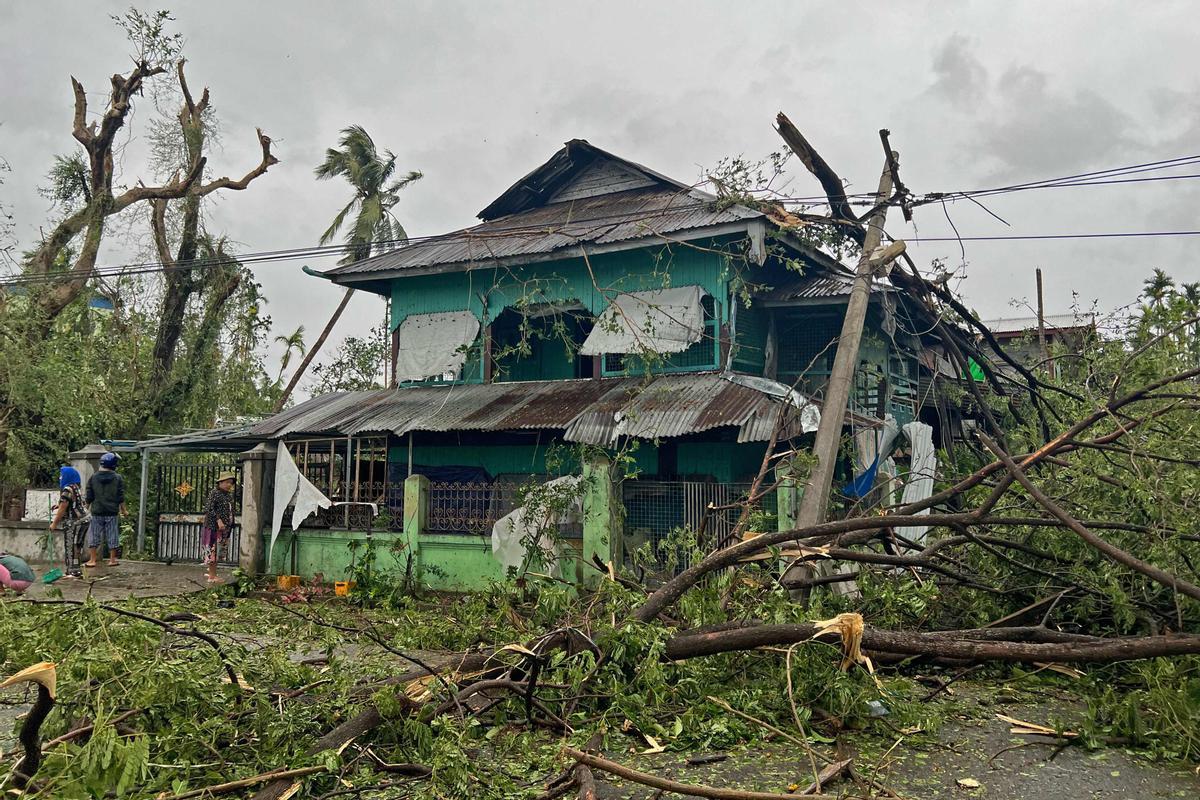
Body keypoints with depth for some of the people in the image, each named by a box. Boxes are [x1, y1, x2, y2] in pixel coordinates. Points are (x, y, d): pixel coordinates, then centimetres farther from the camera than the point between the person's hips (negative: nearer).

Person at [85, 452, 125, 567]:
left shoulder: (93, 478, 0)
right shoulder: (118, 479, -4)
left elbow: (89, 497, 2)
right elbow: (121, 497, -3)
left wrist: (87, 507, 18)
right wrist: (123, 510, 8)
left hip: (97, 512, 1)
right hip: (112, 512, -1)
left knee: (94, 535, 8)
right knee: (112, 536, 6)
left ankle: (93, 560, 9)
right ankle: (112, 560, 12)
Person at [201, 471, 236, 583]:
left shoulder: (229, 495, 14)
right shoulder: (214, 493, -8)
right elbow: (209, 508, -15)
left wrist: (229, 527, 16)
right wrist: (218, 520, -23)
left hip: (224, 527, 8)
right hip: (213, 526, -8)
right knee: (212, 550, -4)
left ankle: (213, 574, 16)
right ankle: (212, 576, 0)